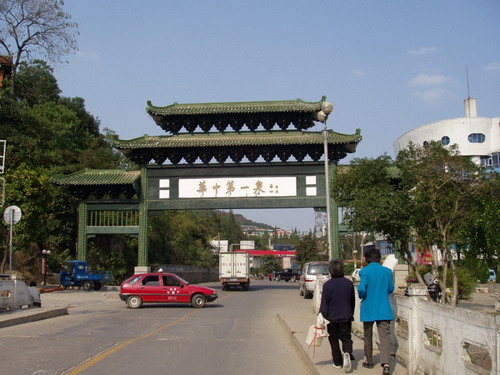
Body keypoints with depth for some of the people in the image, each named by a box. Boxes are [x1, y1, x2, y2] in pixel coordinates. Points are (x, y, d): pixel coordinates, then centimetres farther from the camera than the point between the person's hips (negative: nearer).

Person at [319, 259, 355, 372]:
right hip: (346, 317, 2)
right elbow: (353, 302, 10)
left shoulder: (327, 285, -12)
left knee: (333, 339, 11)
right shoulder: (349, 283, 0)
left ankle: (337, 362, 14)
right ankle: (347, 353, -18)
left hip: (332, 317, -2)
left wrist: (322, 318, -5)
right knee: (346, 337, 11)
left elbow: (324, 303, -11)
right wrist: (351, 314, 23)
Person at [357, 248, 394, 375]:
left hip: (368, 309, -1)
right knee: (385, 336, -3)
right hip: (384, 310, 1)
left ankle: (369, 361, 28)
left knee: (368, 337, 16)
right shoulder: (387, 271, -2)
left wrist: (361, 296, 2)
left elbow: (361, 289, -19)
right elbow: (391, 289, 7)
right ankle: (386, 363, -18)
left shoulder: (364, 271, -11)